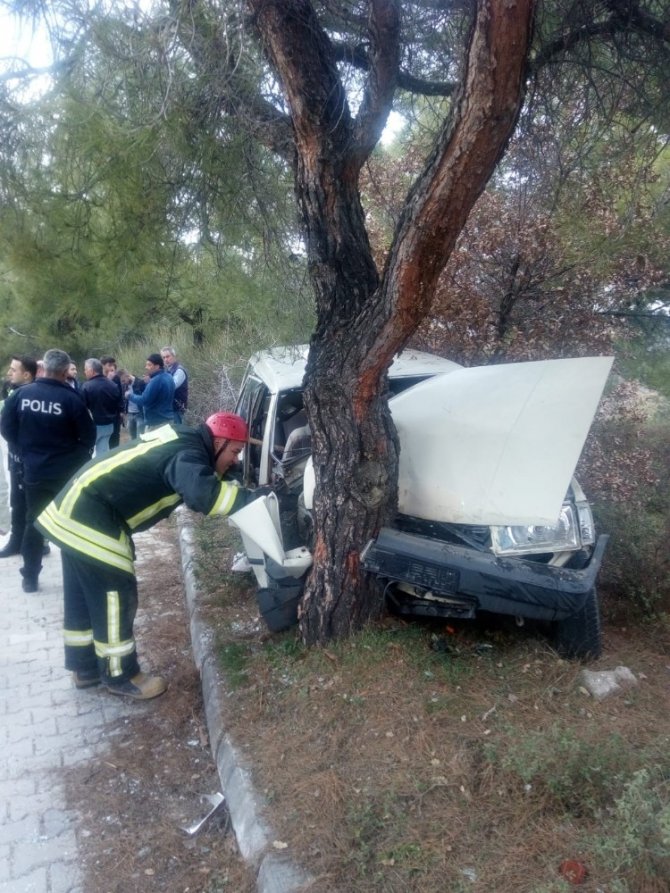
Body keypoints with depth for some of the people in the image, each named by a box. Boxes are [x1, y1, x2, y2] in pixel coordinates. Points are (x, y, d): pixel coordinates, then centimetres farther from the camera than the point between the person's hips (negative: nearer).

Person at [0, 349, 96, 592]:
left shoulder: (20, 394, -4)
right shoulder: (71, 398, -15)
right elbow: (88, 436, -9)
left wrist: (25, 451, 15)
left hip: (34, 471, 3)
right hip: (67, 472, -3)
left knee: (33, 522, 15)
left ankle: (30, 578, 21)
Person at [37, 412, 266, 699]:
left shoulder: (182, 441, 12)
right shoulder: (187, 453, -18)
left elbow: (197, 487, 23)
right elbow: (202, 494, -37)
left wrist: (225, 480, 8)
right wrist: (252, 496, -28)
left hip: (74, 510, 10)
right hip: (90, 522, -10)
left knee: (83, 597, 21)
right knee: (115, 598, 3)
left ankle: (85, 667, 37)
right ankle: (121, 676, 19)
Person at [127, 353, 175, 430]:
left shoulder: (156, 380, -20)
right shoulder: (169, 377, 10)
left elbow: (144, 400, -20)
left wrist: (130, 396, -4)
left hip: (156, 422, -10)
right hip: (167, 419, 10)